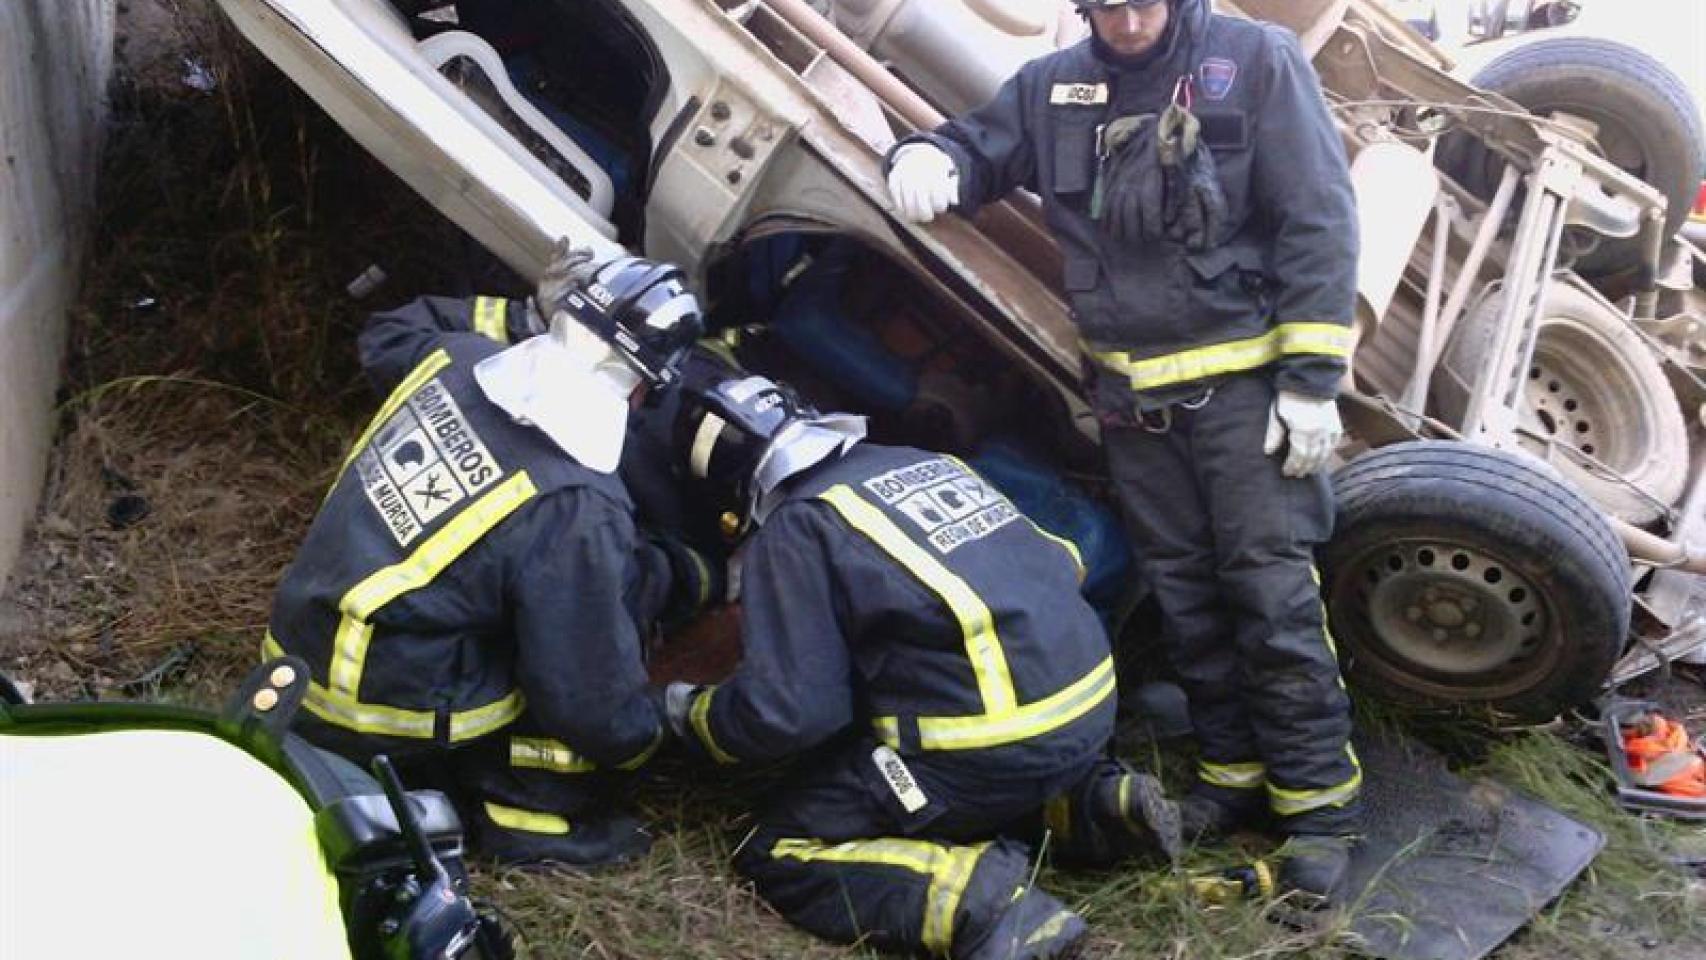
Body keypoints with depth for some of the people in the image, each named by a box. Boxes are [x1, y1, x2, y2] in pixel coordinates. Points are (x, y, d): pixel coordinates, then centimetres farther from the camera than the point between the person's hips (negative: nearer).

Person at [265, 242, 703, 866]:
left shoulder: (457, 357, -8)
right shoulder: (577, 511, -25)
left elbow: (387, 334, 20)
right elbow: (592, 697, -16)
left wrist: (523, 317, 17)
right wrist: (648, 737, 5)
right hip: (382, 719, -7)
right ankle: (538, 815, 4)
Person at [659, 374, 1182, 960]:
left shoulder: (795, 528, -4)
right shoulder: (923, 462, 17)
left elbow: (786, 711, -8)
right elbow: (1061, 562, 24)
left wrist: (694, 717, 12)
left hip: (991, 746, -8)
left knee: (780, 858, 6)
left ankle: (979, 898, -16)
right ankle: (1093, 804, 14)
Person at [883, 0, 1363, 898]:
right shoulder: (1053, 87, 5)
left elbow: (1320, 224, -10)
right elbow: (975, 147, 15)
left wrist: (1312, 378, -14)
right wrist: (924, 157, -13)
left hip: (1240, 379, -5)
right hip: (1129, 392, 5)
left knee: (1271, 589, -5)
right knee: (1183, 590, 12)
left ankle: (1319, 803, 5)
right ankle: (1234, 771, 26)